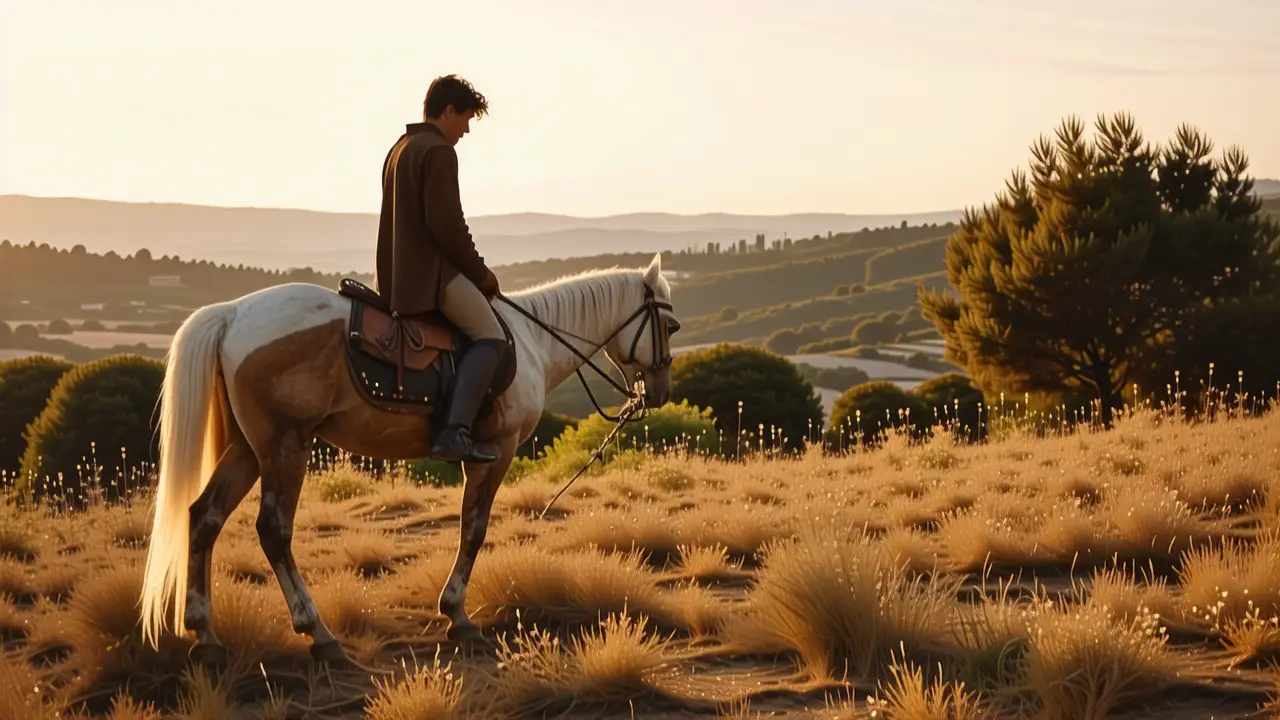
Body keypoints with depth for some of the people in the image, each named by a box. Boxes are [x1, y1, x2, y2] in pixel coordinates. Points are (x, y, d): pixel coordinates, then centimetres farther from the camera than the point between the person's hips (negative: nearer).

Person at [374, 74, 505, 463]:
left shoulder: (399, 149, 20)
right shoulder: (438, 151, -11)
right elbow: (446, 223, -19)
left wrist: (470, 269, 22)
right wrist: (480, 271, -7)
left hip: (395, 273, 11)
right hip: (428, 271, -11)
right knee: (490, 336, -16)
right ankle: (456, 431, -30)